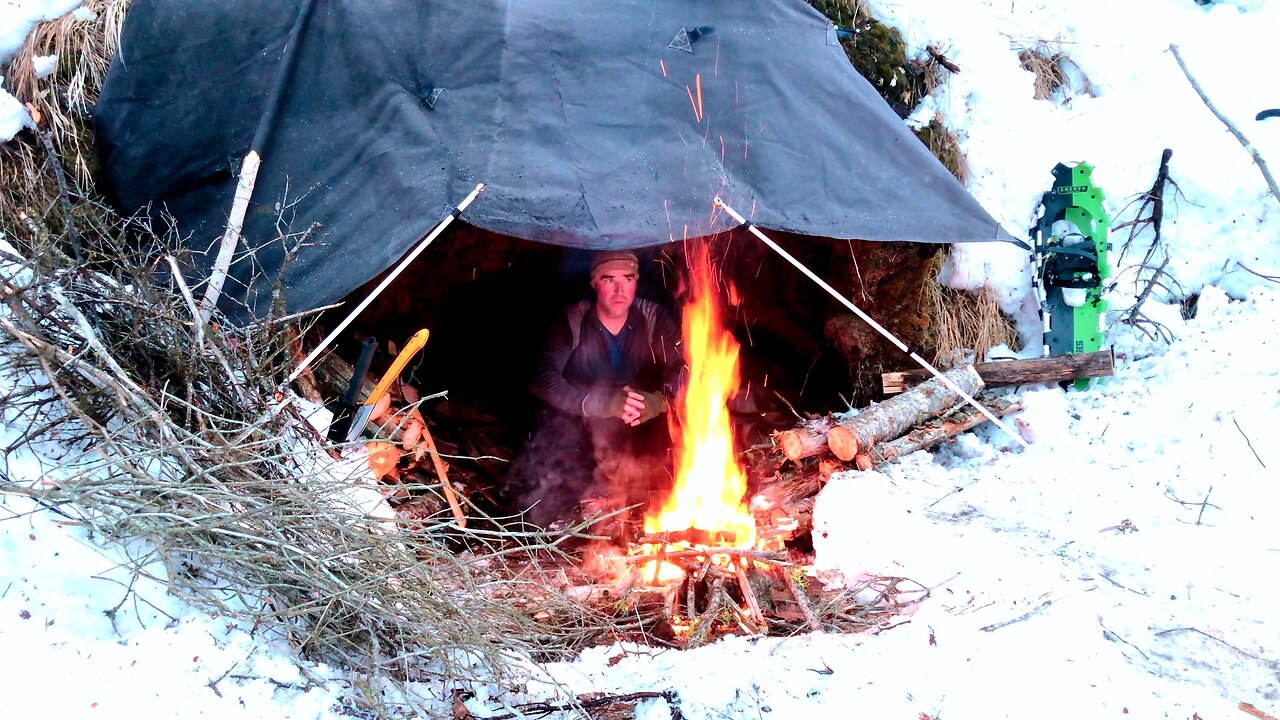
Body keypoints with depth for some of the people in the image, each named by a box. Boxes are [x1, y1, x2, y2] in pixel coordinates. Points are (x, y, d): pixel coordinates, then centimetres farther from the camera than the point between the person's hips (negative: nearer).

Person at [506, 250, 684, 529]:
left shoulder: (654, 319, -3)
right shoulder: (571, 323, -9)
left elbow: (681, 371, -9)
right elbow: (543, 379, -21)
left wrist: (659, 401, -33)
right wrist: (601, 403, -35)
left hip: (637, 434, 3)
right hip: (577, 428, -2)